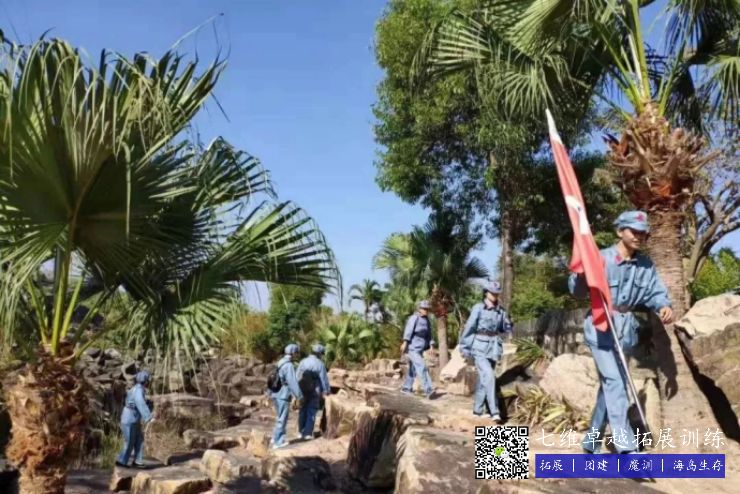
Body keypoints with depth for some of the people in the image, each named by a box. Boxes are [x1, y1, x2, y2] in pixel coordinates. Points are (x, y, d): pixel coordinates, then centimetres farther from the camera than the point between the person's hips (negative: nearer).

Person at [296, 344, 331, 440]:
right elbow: (324, 378, -7)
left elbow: (298, 377, 3)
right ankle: (308, 433, 1)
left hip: (303, 391, 4)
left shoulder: (302, 362, 0)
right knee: (311, 412, 3)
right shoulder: (320, 364, -11)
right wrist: (327, 390, 6)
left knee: (303, 411, 13)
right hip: (314, 392, -4)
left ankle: (301, 432, 19)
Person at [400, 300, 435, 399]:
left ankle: (406, 388, 26)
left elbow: (429, 334, 17)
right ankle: (428, 390, -23)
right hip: (413, 348, -9)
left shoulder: (426, 320, 15)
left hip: (420, 349, 9)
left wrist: (431, 346, 8)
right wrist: (405, 342, -30)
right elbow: (408, 330, -21)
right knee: (421, 367, -17)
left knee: (413, 369, 14)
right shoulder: (414, 317, -10)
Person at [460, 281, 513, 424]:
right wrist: (464, 347, -4)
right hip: (480, 347, -5)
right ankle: (494, 412, -16)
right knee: (489, 376, -16)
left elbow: (506, 329, 15)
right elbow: (469, 328, -5)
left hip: (493, 347, 5)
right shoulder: (478, 308, -7)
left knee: (483, 379, 12)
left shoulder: (500, 310, 8)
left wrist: (508, 324, -8)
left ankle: (477, 410, 22)